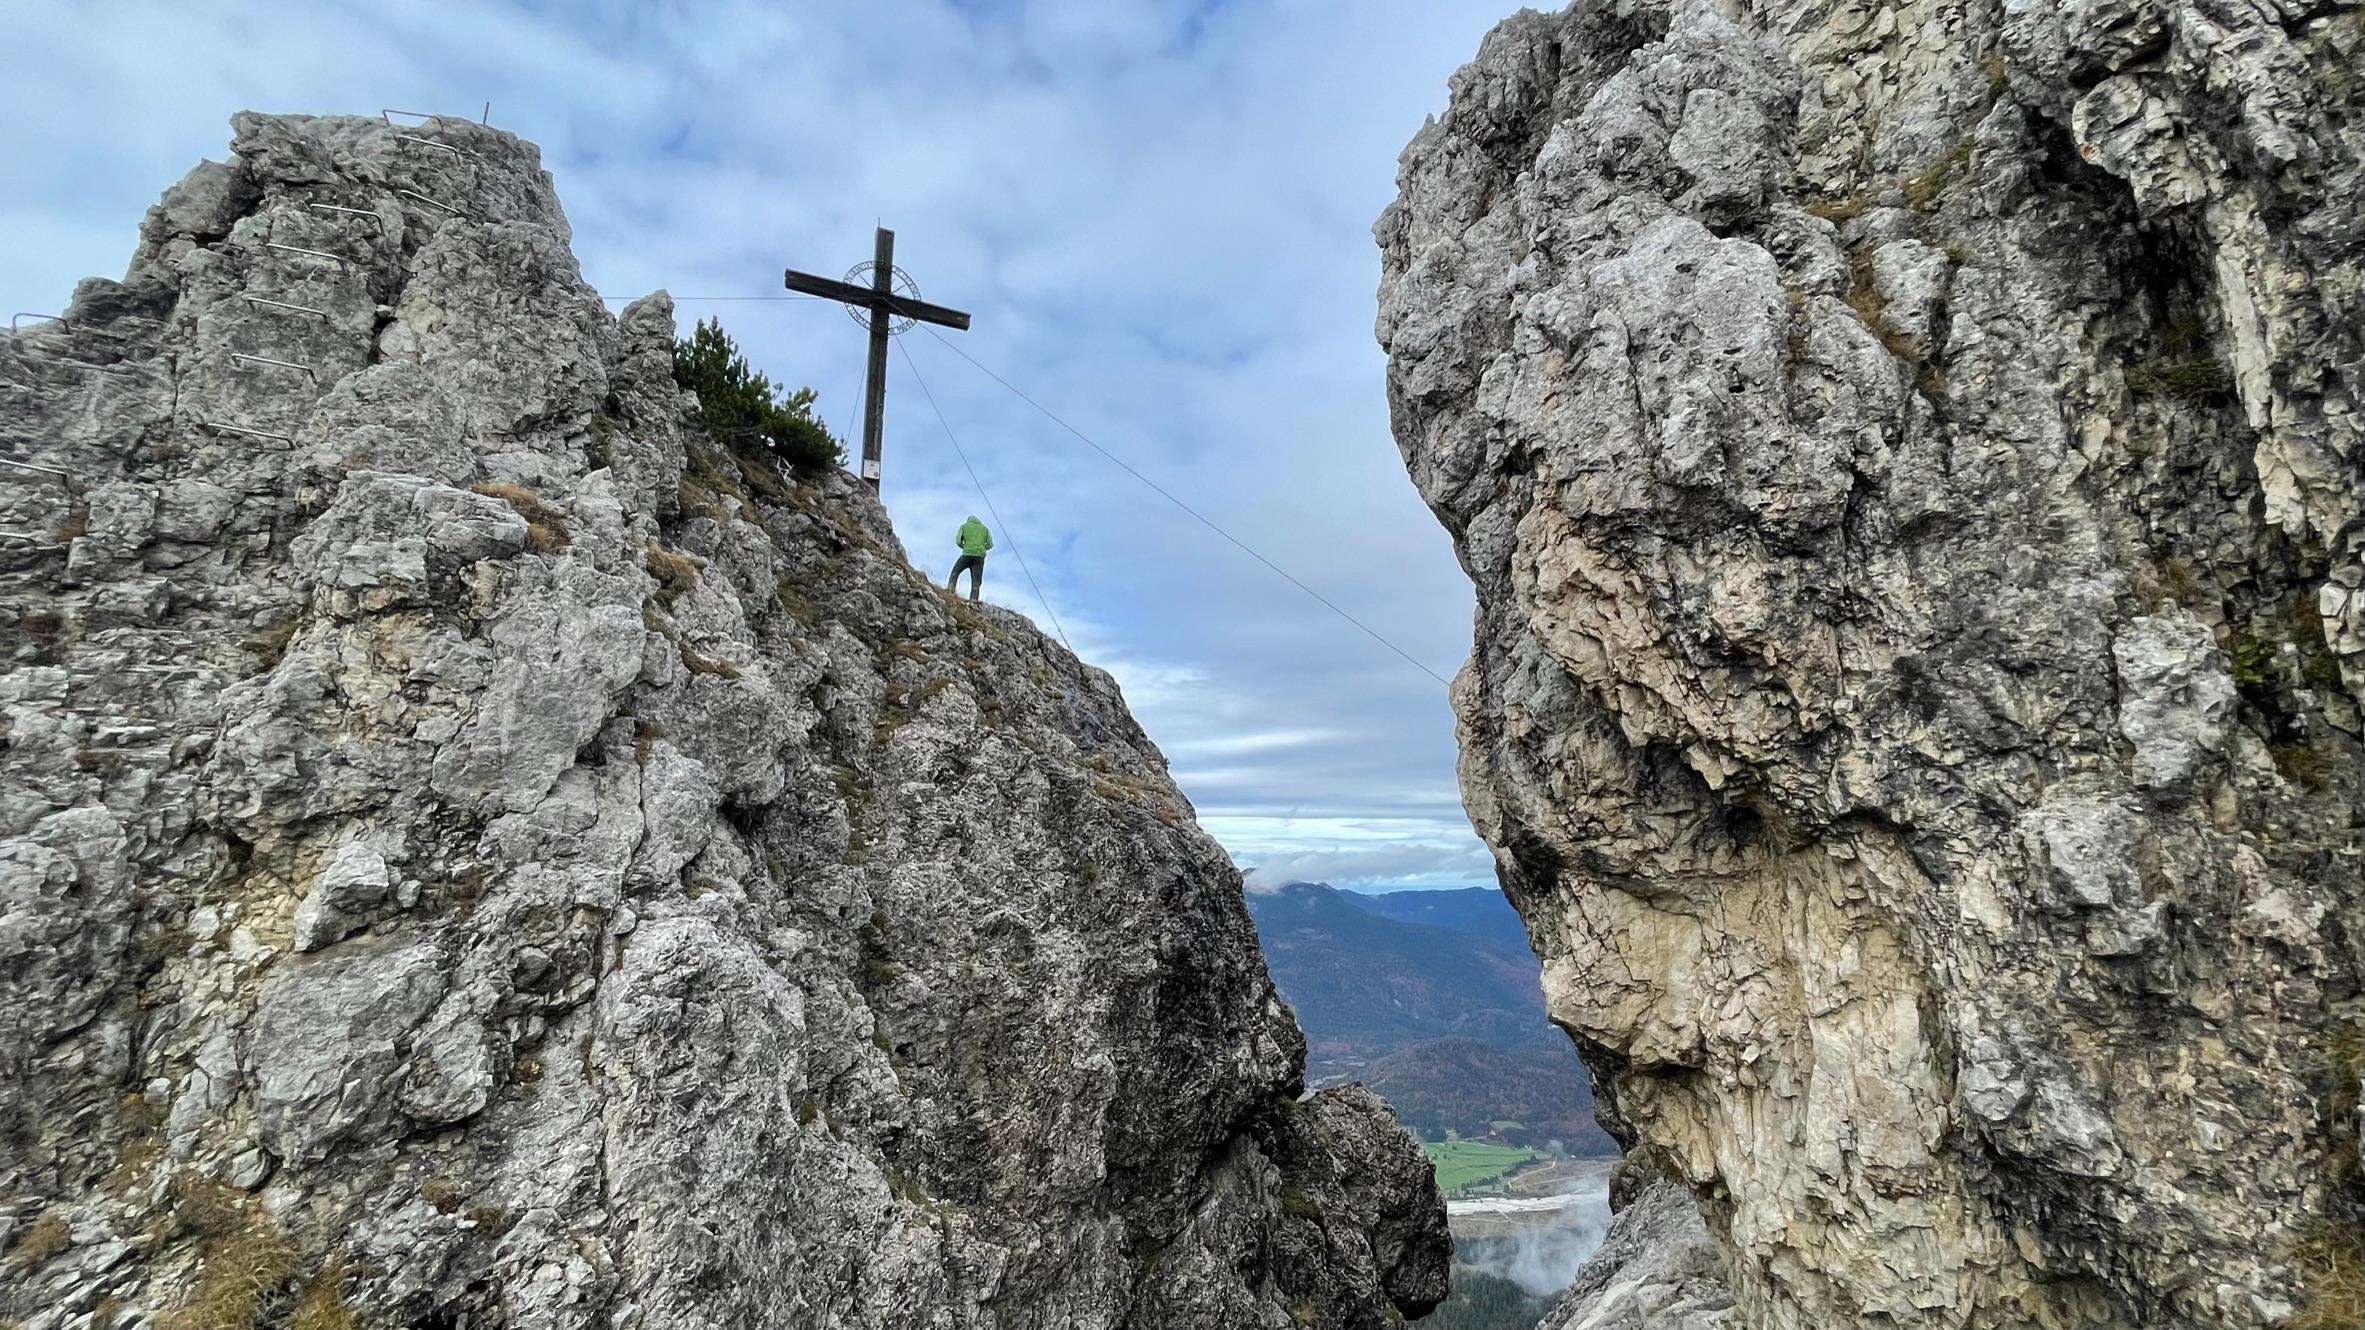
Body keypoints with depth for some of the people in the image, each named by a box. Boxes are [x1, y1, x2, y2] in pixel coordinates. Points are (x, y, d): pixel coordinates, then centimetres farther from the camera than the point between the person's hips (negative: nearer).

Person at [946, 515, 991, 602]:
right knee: (976, 580, -1)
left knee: (955, 571, 18)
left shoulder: (964, 526, 14)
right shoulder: (984, 528, 19)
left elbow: (958, 541, 3)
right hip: (980, 556, 1)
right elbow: (990, 545, 12)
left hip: (967, 554, -1)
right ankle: (973, 600, -15)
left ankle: (950, 587, -2)